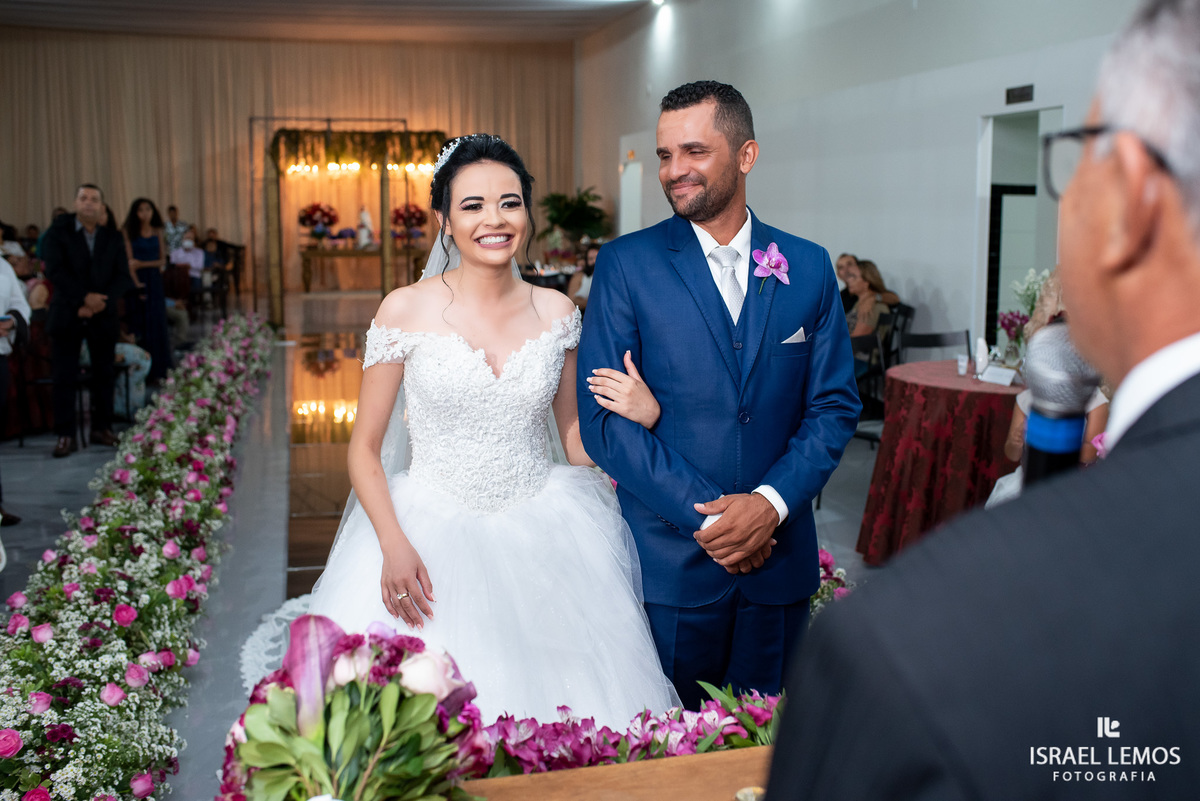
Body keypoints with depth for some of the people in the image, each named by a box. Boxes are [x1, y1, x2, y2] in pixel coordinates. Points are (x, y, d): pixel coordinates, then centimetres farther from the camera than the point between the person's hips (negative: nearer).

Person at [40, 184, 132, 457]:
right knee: (64, 376, -2)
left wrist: (101, 303, -13)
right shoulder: (58, 232, 1)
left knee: (103, 373, 6)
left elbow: (122, 276, 1)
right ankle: (65, 435, 3)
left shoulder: (113, 238, 8)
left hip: (103, 316, 2)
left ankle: (102, 427, 18)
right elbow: (54, 270, -9)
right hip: (67, 315, -2)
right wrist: (84, 298, -17)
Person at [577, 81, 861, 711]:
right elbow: (602, 419, -8)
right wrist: (703, 514, -14)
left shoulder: (809, 267, 5)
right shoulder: (625, 264, -4)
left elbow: (835, 405, 4)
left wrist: (771, 503, -12)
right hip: (668, 561, -2)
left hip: (779, 557, 3)